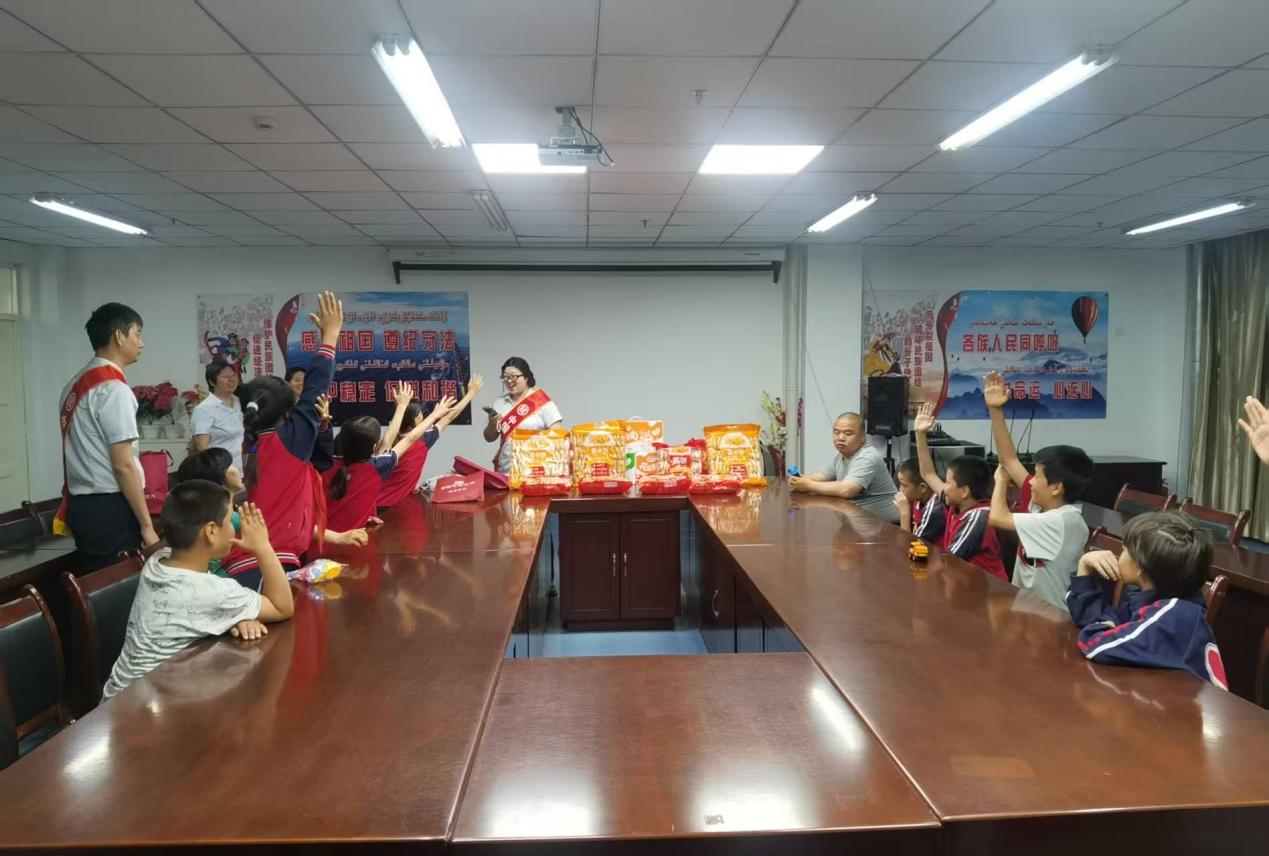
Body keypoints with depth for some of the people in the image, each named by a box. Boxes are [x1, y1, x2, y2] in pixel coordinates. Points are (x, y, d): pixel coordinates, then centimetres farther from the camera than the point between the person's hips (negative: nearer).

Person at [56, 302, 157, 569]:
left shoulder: (76, 384, 13)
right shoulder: (113, 388, -15)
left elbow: (85, 453, 14)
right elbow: (123, 465, -18)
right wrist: (147, 525, -15)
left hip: (81, 504, 9)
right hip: (110, 507, -9)